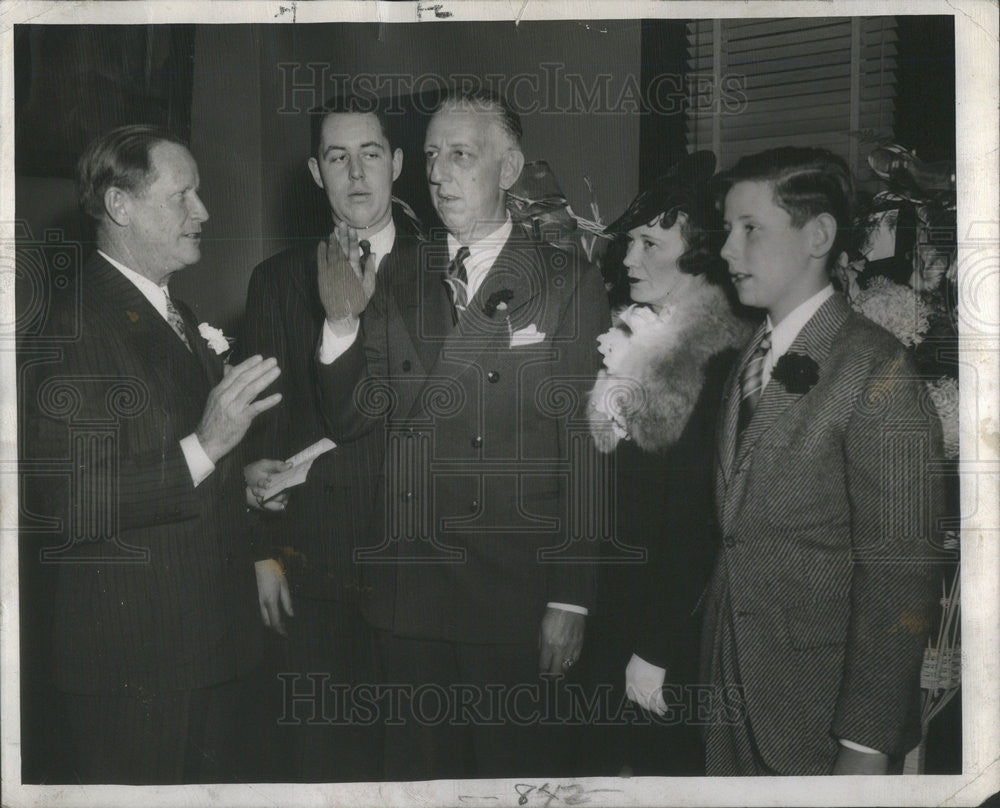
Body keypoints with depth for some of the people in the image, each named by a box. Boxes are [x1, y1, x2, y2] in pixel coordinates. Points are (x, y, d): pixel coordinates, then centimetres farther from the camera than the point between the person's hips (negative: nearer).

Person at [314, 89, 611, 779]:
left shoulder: (568, 283, -2)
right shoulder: (399, 284, 9)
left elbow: (585, 449, -5)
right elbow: (351, 423, 6)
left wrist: (570, 598, -9)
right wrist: (343, 326, -11)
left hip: (513, 592, -3)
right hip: (408, 590, 4)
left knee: (512, 765, 6)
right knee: (419, 765, 14)